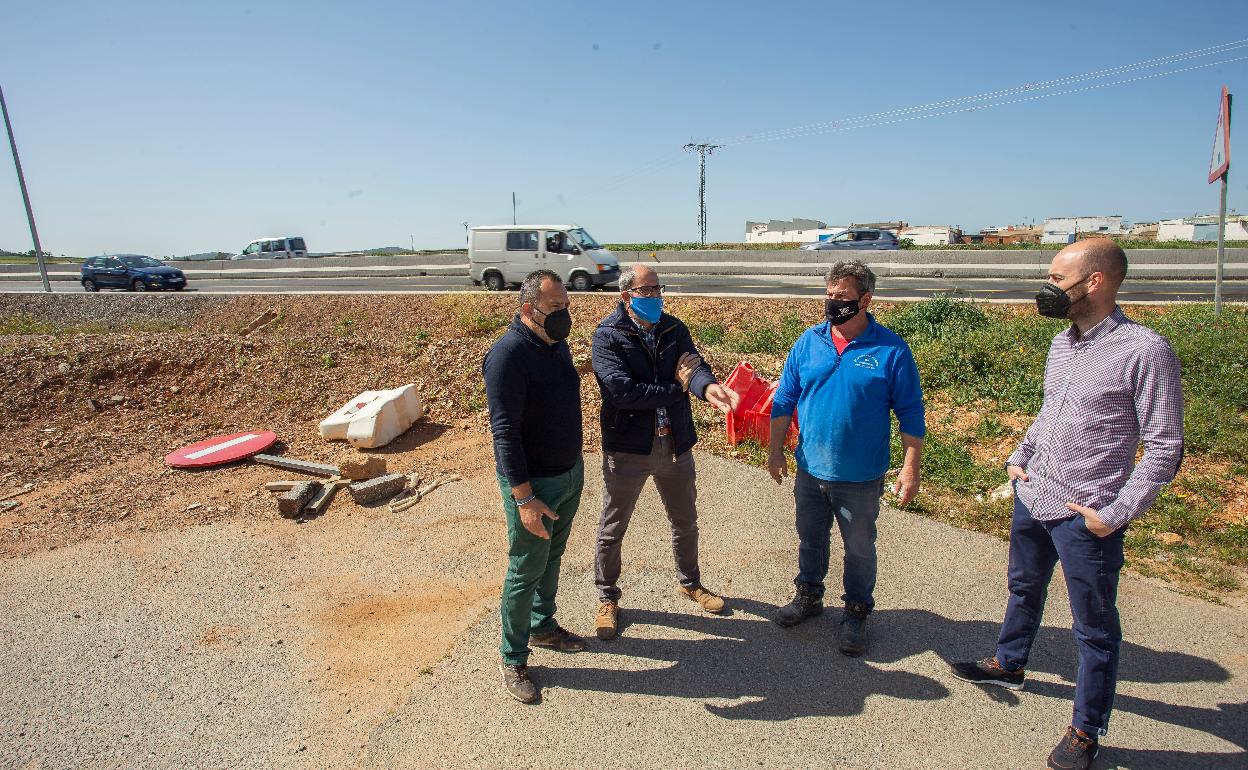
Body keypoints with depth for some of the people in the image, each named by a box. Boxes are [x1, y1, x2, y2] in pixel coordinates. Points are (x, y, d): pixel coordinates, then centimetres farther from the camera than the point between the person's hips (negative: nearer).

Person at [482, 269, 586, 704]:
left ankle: (543, 627, 43)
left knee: (552, 558, 23)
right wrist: (524, 499, -25)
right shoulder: (508, 354, -24)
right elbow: (505, 431, -25)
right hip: (533, 484, -8)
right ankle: (513, 659, 25)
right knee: (526, 572, 6)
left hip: (570, 473, 8)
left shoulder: (556, 343, 3)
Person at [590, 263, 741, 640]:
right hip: (627, 448, -4)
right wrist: (677, 388, -17)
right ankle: (607, 598, 33)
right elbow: (622, 391, -26)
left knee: (685, 521, 22)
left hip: (675, 444, 5)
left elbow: (693, 365, -14)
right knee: (612, 529, 11)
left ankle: (690, 583, 47)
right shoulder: (608, 336, -13)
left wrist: (708, 386, -38)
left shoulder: (674, 329, 2)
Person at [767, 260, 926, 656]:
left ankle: (856, 613, 34)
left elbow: (911, 414, -7)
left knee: (859, 549, 14)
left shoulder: (891, 350, -12)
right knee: (810, 539, 21)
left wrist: (910, 468, -10)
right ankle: (808, 595, 43)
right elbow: (785, 399, 5)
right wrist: (775, 449, 4)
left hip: (861, 478, -3)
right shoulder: (808, 342, -3)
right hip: (810, 471, 3)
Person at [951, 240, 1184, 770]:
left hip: (1086, 518, -7)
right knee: (1023, 589, 27)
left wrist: (1115, 515, -17)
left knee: (1095, 629, 11)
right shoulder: (1061, 343, 5)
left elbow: (1165, 448, -15)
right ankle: (1009, 664, 50)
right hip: (1031, 499, 7)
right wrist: (1020, 457, 7)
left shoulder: (1145, 351, -17)